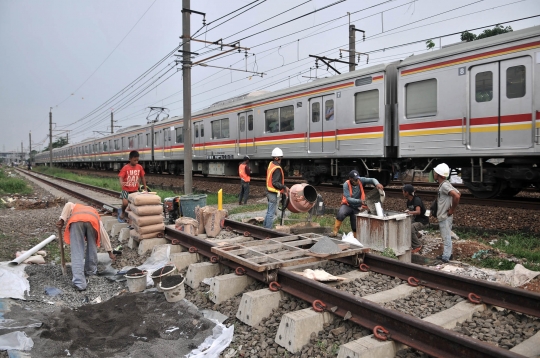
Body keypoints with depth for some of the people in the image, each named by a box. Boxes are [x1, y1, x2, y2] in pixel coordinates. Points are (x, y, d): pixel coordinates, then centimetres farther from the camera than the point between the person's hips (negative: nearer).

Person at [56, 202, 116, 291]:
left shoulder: (75, 207, 45)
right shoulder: (95, 214, 43)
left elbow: (68, 205, 18)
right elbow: (104, 234, 40)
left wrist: (62, 220, 9)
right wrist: (110, 252, 43)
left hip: (76, 221, -1)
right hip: (92, 220, 1)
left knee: (77, 253, 0)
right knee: (92, 246, 26)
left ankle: (79, 283, -5)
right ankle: (91, 270, 39)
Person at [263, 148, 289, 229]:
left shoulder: (271, 164, 6)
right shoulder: (277, 168, -21)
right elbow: (275, 183, -24)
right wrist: (284, 187, -17)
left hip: (269, 191, 9)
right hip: (273, 193, -9)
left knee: (269, 211, 21)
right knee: (271, 212, -1)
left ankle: (265, 226, 30)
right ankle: (268, 229, 5)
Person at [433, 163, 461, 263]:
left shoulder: (444, 185, -20)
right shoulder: (444, 184, 9)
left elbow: (457, 196, -33)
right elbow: (458, 193, 16)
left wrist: (452, 209, -22)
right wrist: (452, 208, 11)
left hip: (445, 217, -10)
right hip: (443, 216, 10)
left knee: (446, 237, 0)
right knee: (446, 237, 18)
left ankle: (445, 258, 8)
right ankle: (447, 254, 29)